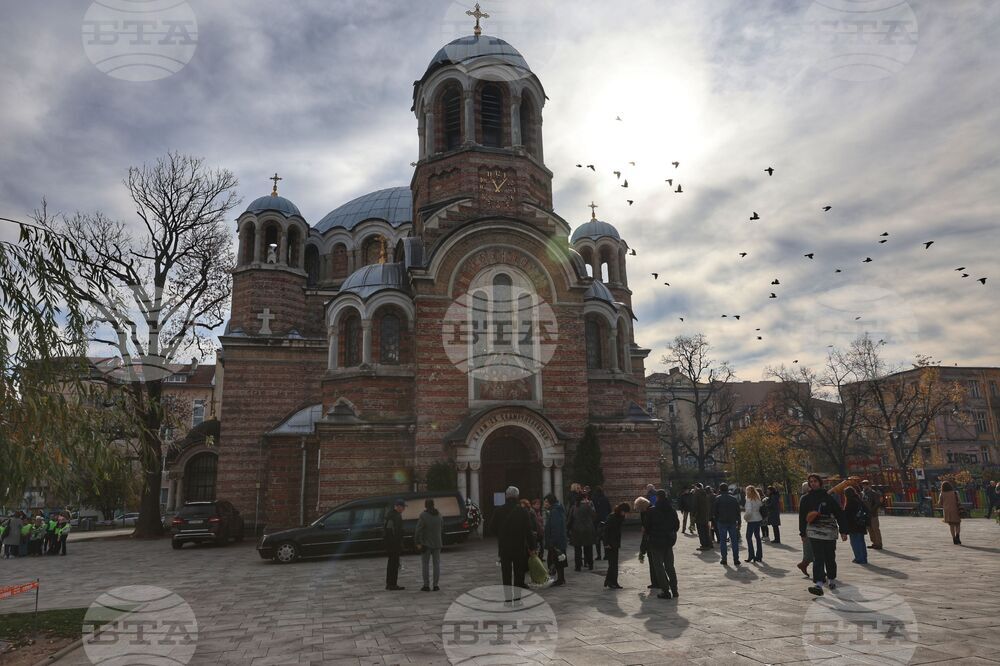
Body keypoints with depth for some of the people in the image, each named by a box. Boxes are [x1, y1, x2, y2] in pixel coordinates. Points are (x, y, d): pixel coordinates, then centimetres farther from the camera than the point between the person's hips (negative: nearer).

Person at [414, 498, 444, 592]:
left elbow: (418, 530, -18)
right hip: (437, 544, 4)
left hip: (426, 544, -4)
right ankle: (435, 586, 8)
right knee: (437, 564, 8)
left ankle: (426, 586, 6)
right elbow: (442, 529, 11)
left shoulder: (423, 515, -14)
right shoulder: (439, 515, 3)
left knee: (425, 564, 5)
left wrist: (418, 543, -14)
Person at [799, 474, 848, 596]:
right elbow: (802, 517, 11)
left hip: (830, 531, 0)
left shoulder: (828, 497, 1)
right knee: (818, 558, -9)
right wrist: (803, 533, 12)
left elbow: (839, 514, 1)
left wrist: (843, 531, -3)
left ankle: (831, 579, 32)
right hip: (814, 532, 0)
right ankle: (818, 584, -14)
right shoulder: (806, 499, 6)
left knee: (830, 558, 10)